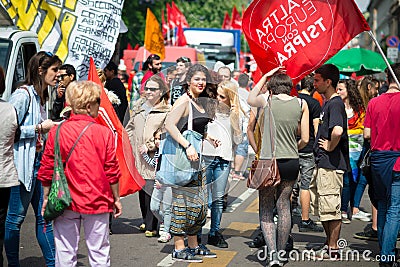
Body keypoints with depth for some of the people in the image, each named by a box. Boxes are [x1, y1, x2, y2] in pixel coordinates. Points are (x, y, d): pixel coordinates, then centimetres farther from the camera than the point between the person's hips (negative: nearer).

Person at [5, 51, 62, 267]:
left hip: (39, 161, 9)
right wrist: (40, 128, -14)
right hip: (22, 163, -9)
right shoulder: (23, 95, -12)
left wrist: (53, 127, 11)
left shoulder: (41, 96, 16)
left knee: (45, 216, 10)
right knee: (16, 217, 1)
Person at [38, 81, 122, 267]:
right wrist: (116, 199, 8)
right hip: (97, 202, -1)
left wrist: (46, 198, 11)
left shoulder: (56, 132, -3)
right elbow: (112, 171, -4)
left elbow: (46, 170, 0)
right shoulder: (104, 133, -7)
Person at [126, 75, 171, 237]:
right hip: (138, 156, 6)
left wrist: (151, 145, -12)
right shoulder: (139, 106, 15)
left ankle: (151, 226, -3)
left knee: (151, 189, -10)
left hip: (155, 155, -6)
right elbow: (130, 127, 23)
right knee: (141, 188, 10)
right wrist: (132, 145, 14)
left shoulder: (167, 111, -3)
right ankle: (146, 220, 25)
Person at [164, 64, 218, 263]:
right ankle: (179, 249, 0)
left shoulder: (201, 101, 14)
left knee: (198, 202, 13)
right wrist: (187, 146, -30)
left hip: (196, 156, 9)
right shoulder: (184, 101, -12)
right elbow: (169, 125, -25)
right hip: (183, 157, -9)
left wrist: (207, 137, 11)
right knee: (183, 201, -6)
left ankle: (193, 245, 24)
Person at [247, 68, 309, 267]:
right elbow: (305, 139, 3)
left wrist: (264, 77, 25)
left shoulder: (267, 100, -3)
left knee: (266, 211, 5)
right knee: (284, 207, 13)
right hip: (291, 162, 2)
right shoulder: (301, 104, 2)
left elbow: (250, 99, 22)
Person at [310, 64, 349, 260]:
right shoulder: (327, 103, 15)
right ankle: (329, 243, 27)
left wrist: (330, 146, -18)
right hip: (323, 163, 10)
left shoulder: (335, 103, -16)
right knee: (322, 206, 17)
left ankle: (333, 250, 5)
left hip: (331, 164, -10)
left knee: (330, 208, -3)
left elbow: (337, 131, -34)